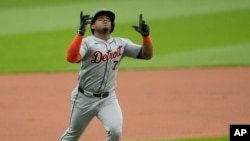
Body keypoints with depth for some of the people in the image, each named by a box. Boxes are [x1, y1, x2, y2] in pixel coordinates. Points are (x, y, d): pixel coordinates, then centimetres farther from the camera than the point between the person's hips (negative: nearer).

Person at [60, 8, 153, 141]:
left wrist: (145, 35, -19)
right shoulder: (87, 42, -12)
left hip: (108, 99, 2)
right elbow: (71, 58, -31)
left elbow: (146, 54, -1)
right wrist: (80, 32, -39)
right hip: (85, 98, -2)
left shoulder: (121, 44, 2)